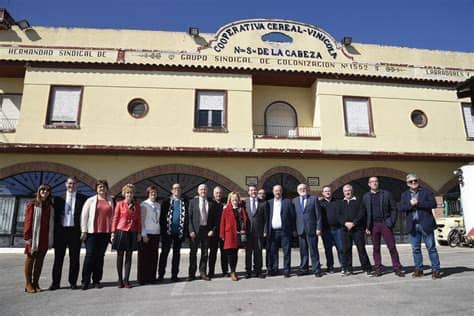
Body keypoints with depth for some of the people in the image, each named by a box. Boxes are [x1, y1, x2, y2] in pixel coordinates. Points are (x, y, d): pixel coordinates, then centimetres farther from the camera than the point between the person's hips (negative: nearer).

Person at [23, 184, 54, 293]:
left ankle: (36, 283, 16)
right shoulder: (32, 204, -1)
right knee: (30, 259, 3)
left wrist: (51, 239, 8)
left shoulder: (50, 206, 12)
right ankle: (28, 283, 11)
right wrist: (27, 237, -11)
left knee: (40, 260, 8)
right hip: (34, 237, -4)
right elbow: (28, 221, -5)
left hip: (45, 238, 4)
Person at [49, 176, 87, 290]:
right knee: (58, 258, 8)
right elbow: (55, 214, 7)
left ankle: (73, 282, 16)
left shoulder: (83, 198, 3)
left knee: (74, 258, 6)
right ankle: (56, 282, 18)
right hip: (61, 231, 1)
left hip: (75, 231, -1)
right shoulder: (59, 198, 9)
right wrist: (55, 230, -1)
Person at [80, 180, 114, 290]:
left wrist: (113, 231, 5)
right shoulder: (90, 200, 6)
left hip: (105, 233, 2)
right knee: (90, 255, -3)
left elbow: (113, 216, 11)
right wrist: (84, 231, -4)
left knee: (100, 256, 6)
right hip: (92, 232, -2)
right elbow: (84, 216, 3)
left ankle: (96, 280, 15)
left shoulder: (110, 201, 11)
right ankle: (85, 281, 7)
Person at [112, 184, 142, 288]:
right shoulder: (120, 204, 0)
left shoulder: (137, 205, 7)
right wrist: (113, 232, -4)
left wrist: (139, 233, 4)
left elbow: (139, 220, 9)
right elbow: (115, 218, 0)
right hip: (121, 231, -2)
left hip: (132, 233, 2)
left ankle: (126, 280, 12)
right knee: (120, 256, 4)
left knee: (129, 257, 6)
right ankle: (120, 280, 14)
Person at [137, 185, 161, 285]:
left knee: (154, 256, 7)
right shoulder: (143, 204, -4)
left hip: (156, 233, 5)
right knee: (144, 257, 1)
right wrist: (144, 234, -11)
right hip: (146, 234, -5)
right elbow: (141, 220, -6)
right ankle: (142, 278, 11)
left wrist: (159, 233, 7)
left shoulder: (158, 205, 12)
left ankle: (151, 277, 16)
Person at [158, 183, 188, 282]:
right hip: (168, 232, -1)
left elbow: (187, 217, 6)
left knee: (176, 253, 9)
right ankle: (161, 275, 13)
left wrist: (185, 232, -1)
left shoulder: (185, 203, 6)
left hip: (179, 232, 1)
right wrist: (163, 230, -6)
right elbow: (162, 217, 2)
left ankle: (174, 275, 17)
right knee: (164, 253, 5)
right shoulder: (166, 202, 4)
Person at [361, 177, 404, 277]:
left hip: (385, 224, -1)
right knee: (376, 248, 6)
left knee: (392, 247, 0)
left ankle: (397, 268, 9)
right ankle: (378, 269, 13)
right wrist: (367, 227, 2)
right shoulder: (365, 197, 9)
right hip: (373, 225, 1)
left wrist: (392, 222, -6)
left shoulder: (386, 194, 5)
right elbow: (364, 213, 9)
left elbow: (393, 209, 3)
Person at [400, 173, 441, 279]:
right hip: (412, 225, 3)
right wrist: (410, 204, -15)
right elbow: (401, 208, 1)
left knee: (431, 248, 1)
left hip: (425, 224, -3)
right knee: (415, 249, 6)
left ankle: (436, 270, 8)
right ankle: (418, 269, 14)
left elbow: (433, 204, -9)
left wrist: (418, 203, -13)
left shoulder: (426, 191, 4)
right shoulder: (405, 195, 12)